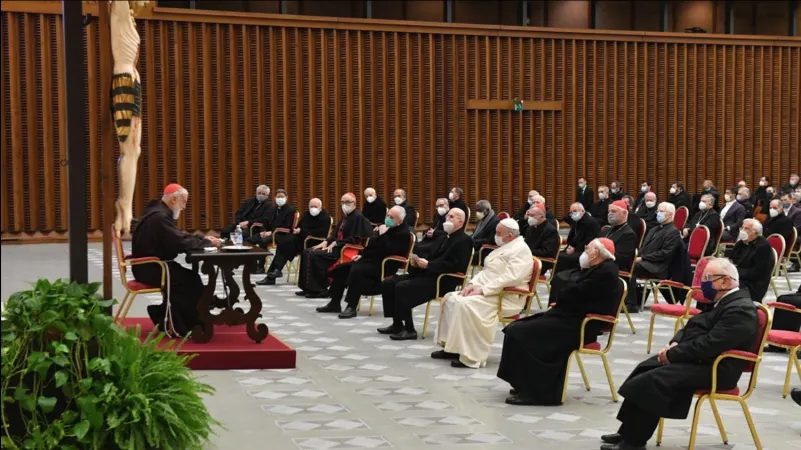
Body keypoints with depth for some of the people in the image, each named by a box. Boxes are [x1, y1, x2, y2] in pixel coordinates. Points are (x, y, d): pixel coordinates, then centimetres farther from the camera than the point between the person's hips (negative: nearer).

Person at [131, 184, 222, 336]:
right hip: (149, 268, -10)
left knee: (190, 278, 0)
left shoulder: (160, 213, 13)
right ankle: (176, 325, -3)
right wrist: (207, 242, -13)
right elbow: (180, 243, -25)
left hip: (152, 265, 10)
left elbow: (179, 236, 18)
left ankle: (164, 316, 6)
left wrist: (203, 238, 5)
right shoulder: (160, 217, -20)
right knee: (192, 281, -13)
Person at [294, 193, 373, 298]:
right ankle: (308, 287, -1)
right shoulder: (345, 216, 17)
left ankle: (318, 290, -15)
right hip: (337, 246, 10)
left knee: (315, 255, -24)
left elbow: (355, 239, -18)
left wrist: (336, 243, -17)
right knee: (307, 253, -1)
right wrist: (326, 242, 2)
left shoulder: (358, 217, -11)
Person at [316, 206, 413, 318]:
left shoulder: (403, 233, -14)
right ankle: (335, 303, 3)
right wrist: (361, 254, 11)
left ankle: (351, 307, -30)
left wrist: (382, 234, -23)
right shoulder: (386, 227, 15)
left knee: (356, 270, -34)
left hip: (383, 266, -10)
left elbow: (388, 252, -26)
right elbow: (372, 243, 25)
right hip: (370, 259, 10)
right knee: (341, 269, 1)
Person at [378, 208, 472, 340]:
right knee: (388, 283, -3)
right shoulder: (443, 238, 23)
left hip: (443, 281, -9)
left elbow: (456, 266, -19)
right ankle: (397, 324, 2)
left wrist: (428, 265, -19)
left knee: (402, 287, -27)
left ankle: (409, 330, -20)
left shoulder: (464, 240, -6)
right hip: (427, 274, 10)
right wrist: (416, 262, -2)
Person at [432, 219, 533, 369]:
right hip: (486, 291, 11)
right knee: (451, 298, 0)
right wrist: (472, 284, 3)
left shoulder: (520, 250, -14)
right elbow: (486, 271, 21)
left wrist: (482, 290, -24)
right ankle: (451, 346, 1)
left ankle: (471, 356, -24)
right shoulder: (503, 247, 18)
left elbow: (509, 278, -25)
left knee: (466, 304, -30)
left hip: (504, 297, -11)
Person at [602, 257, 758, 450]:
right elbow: (693, 328, 18)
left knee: (653, 380, -22)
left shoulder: (739, 310, -20)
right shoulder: (724, 301, 13)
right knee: (645, 369, 3)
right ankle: (629, 432, 5)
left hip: (714, 369, -11)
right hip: (699, 358, 11)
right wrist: (675, 344, -2)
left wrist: (672, 354, -17)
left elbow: (708, 345, -26)